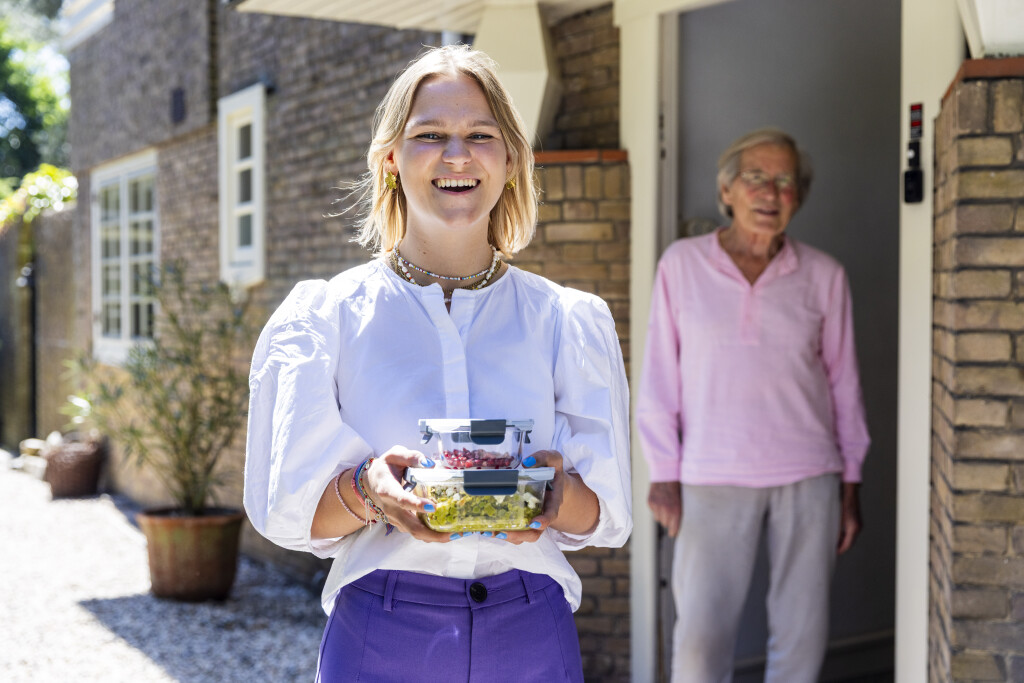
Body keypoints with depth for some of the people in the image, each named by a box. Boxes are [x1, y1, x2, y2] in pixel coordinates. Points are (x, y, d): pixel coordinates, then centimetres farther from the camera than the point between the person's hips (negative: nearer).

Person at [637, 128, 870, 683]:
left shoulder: (823, 276, 3)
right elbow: (660, 376, 1)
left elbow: (843, 382, 8)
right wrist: (663, 473, -2)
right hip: (713, 481, -1)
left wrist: (850, 483, 8)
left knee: (802, 636, 7)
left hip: (808, 478, 2)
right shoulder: (683, 264, 0)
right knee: (700, 639, -3)